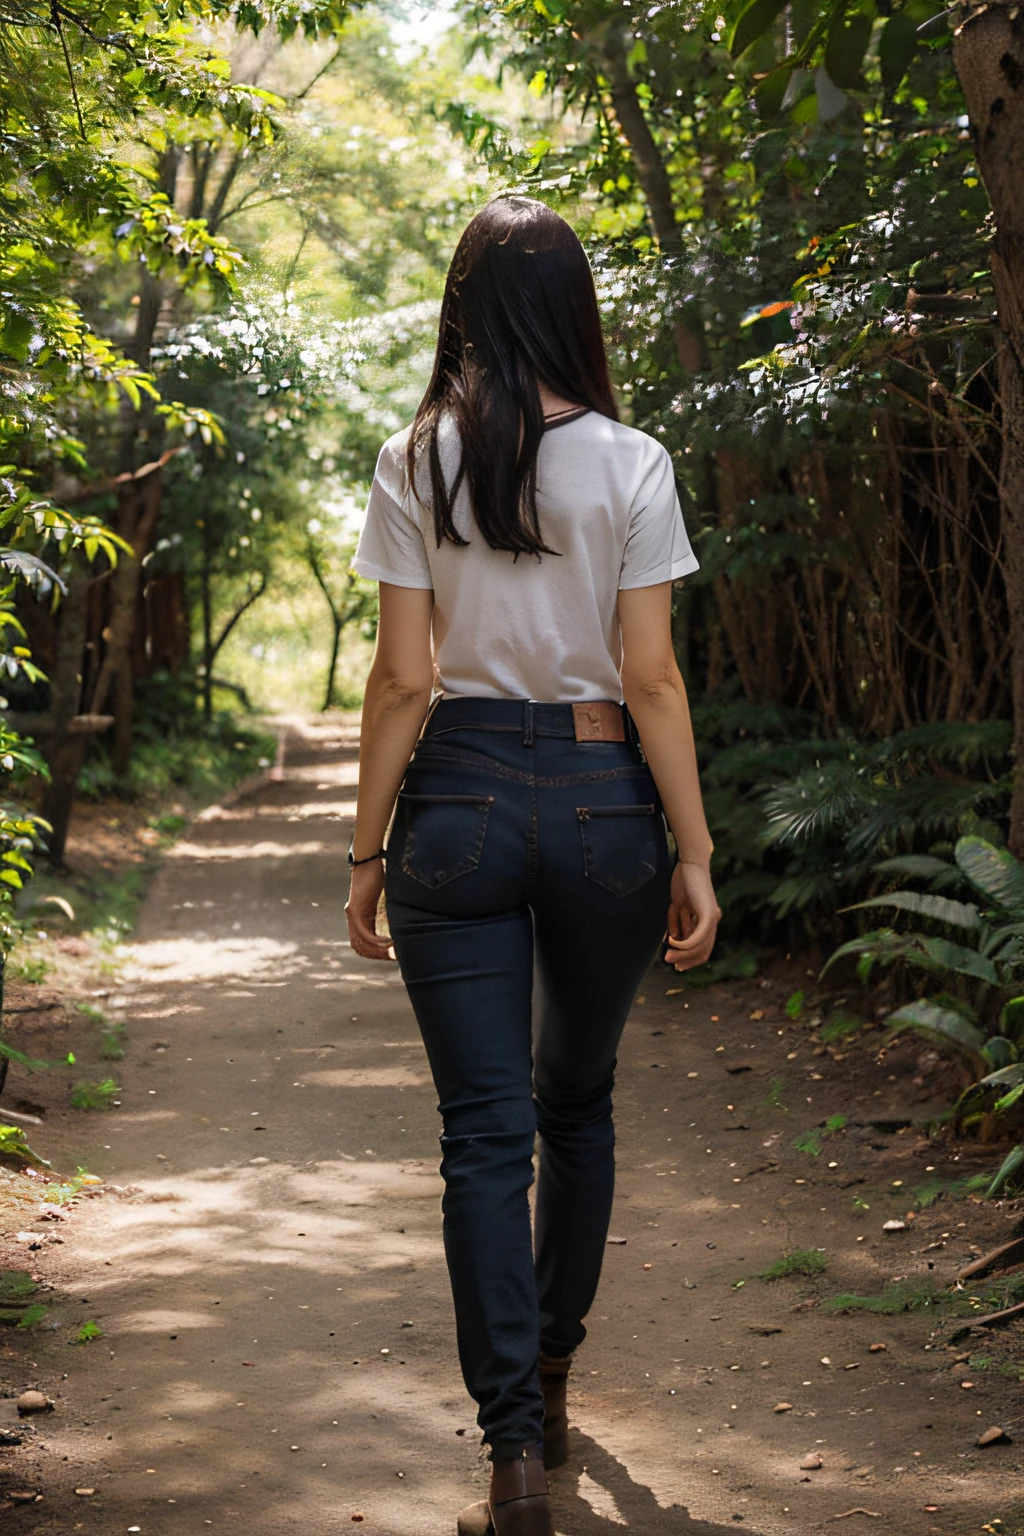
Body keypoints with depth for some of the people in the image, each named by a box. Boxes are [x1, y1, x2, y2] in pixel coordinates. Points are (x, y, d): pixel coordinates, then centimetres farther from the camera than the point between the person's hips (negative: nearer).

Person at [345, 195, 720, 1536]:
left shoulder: (416, 463, -2)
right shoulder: (631, 465, -2)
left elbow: (403, 681, -4)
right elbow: (652, 682, -5)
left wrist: (370, 851, 3)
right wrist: (694, 853, 1)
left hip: (460, 797, -1)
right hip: (602, 797, 1)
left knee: (485, 1130, 2)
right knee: (578, 1102, 21)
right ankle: (550, 1371, 36)